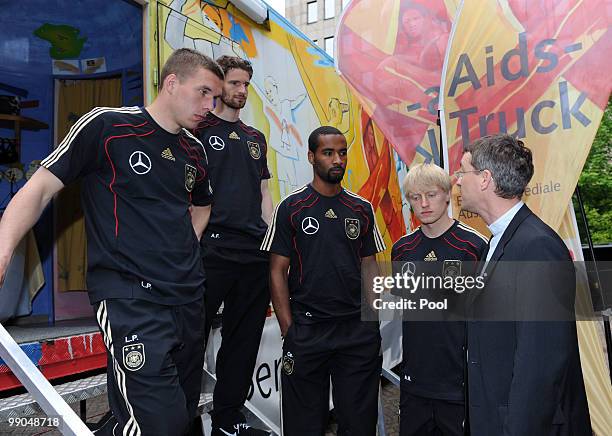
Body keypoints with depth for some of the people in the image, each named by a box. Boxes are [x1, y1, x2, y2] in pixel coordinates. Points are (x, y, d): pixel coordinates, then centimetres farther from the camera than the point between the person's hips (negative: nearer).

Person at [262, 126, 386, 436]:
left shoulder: (362, 209, 7)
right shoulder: (291, 208, -3)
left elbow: (369, 266, 10)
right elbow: (277, 272, -4)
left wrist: (372, 322, 1)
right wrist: (288, 330, -9)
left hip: (358, 330, 3)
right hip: (306, 330, -2)